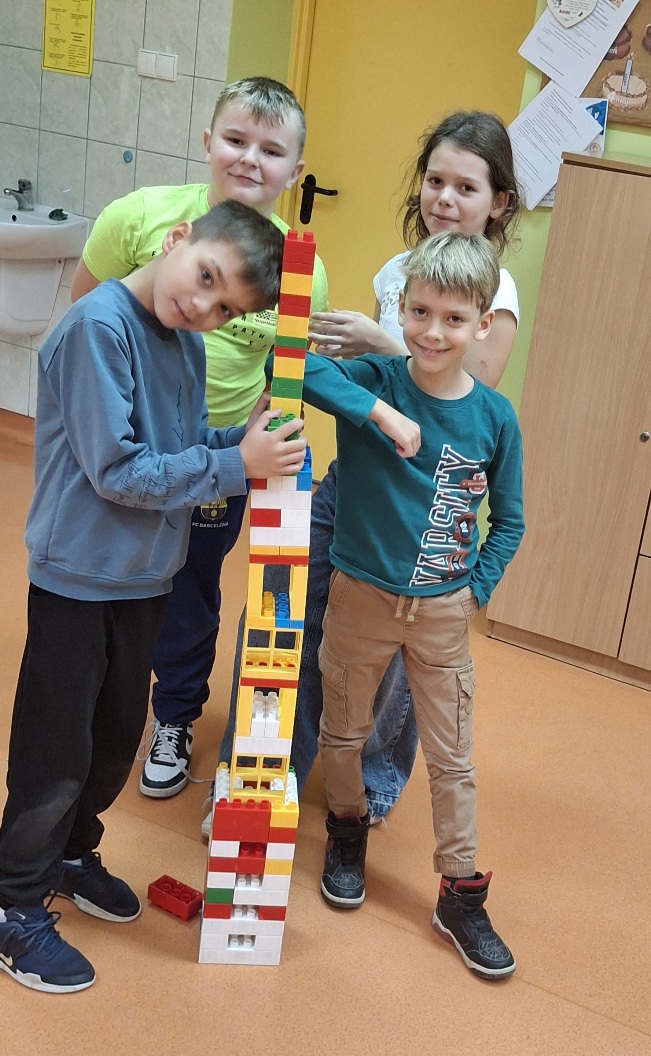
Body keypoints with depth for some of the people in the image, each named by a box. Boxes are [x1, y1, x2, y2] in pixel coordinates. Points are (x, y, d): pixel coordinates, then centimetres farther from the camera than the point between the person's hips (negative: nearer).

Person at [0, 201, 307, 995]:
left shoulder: (188, 345, 4)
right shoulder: (97, 326, -21)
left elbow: (188, 446, 6)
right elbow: (116, 470, -24)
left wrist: (249, 434, -11)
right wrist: (237, 464, -24)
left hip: (147, 575, 8)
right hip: (79, 576, -8)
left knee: (117, 739, 21)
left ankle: (69, 855, 43)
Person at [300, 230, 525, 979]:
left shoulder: (495, 418, -8)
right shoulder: (370, 380, -13)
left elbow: (509, 521, 3)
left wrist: (477, 589, -6)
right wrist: (372, 409, -38)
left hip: (444, 610, 1)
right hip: (360, 595, 0)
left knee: (451, 756, 10)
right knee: (344, 732, 19)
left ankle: (460, 894, 27)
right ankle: (347, 831, 46)